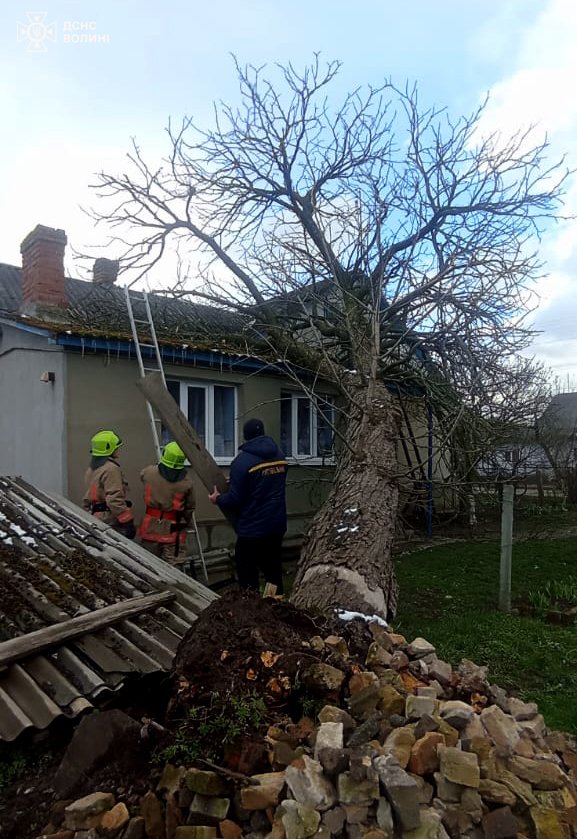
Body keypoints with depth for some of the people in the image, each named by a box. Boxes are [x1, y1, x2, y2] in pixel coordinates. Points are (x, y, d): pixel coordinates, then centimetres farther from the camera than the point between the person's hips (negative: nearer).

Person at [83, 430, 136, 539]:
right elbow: (114, 499, -24)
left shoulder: (91, 469, 14)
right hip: (111, 522, -10)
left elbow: (86, 499, 20)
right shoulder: (111, 469, -16)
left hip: (94, 518, 10)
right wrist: (128, 521, -22)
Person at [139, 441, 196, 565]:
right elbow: (189, 509, 1)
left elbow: (142, 475, 20)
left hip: (151, 528, 2)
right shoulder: (187, 483, -10)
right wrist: (185, 522, 20)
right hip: (173, 531, -2)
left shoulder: (149, 473, -6)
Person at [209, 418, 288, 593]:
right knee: (273, 568, 20)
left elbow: (235, 499, -18)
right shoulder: (280, 456, 5)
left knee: (247, 571, 8)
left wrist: (218, 499, 4)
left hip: (252, 528, -6)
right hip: (277, 526, 7)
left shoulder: (242, 461, -16)